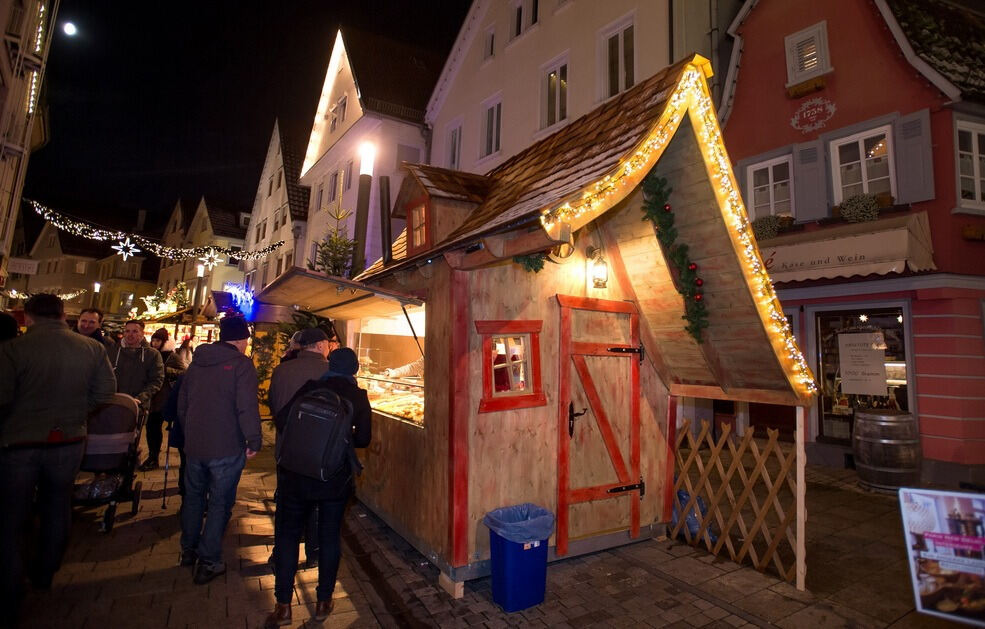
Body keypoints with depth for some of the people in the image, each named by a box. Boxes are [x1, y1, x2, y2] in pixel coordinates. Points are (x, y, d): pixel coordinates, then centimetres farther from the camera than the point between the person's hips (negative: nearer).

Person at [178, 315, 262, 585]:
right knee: (220, 503, 7)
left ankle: (188, 551, 37)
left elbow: (182, 401, 14)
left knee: (194, 497, 23)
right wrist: (254, 441, -12)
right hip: (226, 448, -6)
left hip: (194, 444, 6)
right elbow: (247, 407, -22)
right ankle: (208, 562, 13)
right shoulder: (241, 363, -15)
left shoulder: (197, 360, 6)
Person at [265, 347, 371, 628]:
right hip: (337, 479, 0)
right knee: (330, 536, 15)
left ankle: (283, 606, 19)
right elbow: (363, 438, -6)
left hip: (298, 476, 0)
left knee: (287, 534, 15)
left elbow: (282, 420, -4)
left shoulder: (309, 389, -5)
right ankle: (323, 602, 26)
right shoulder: (358, 397, -5)